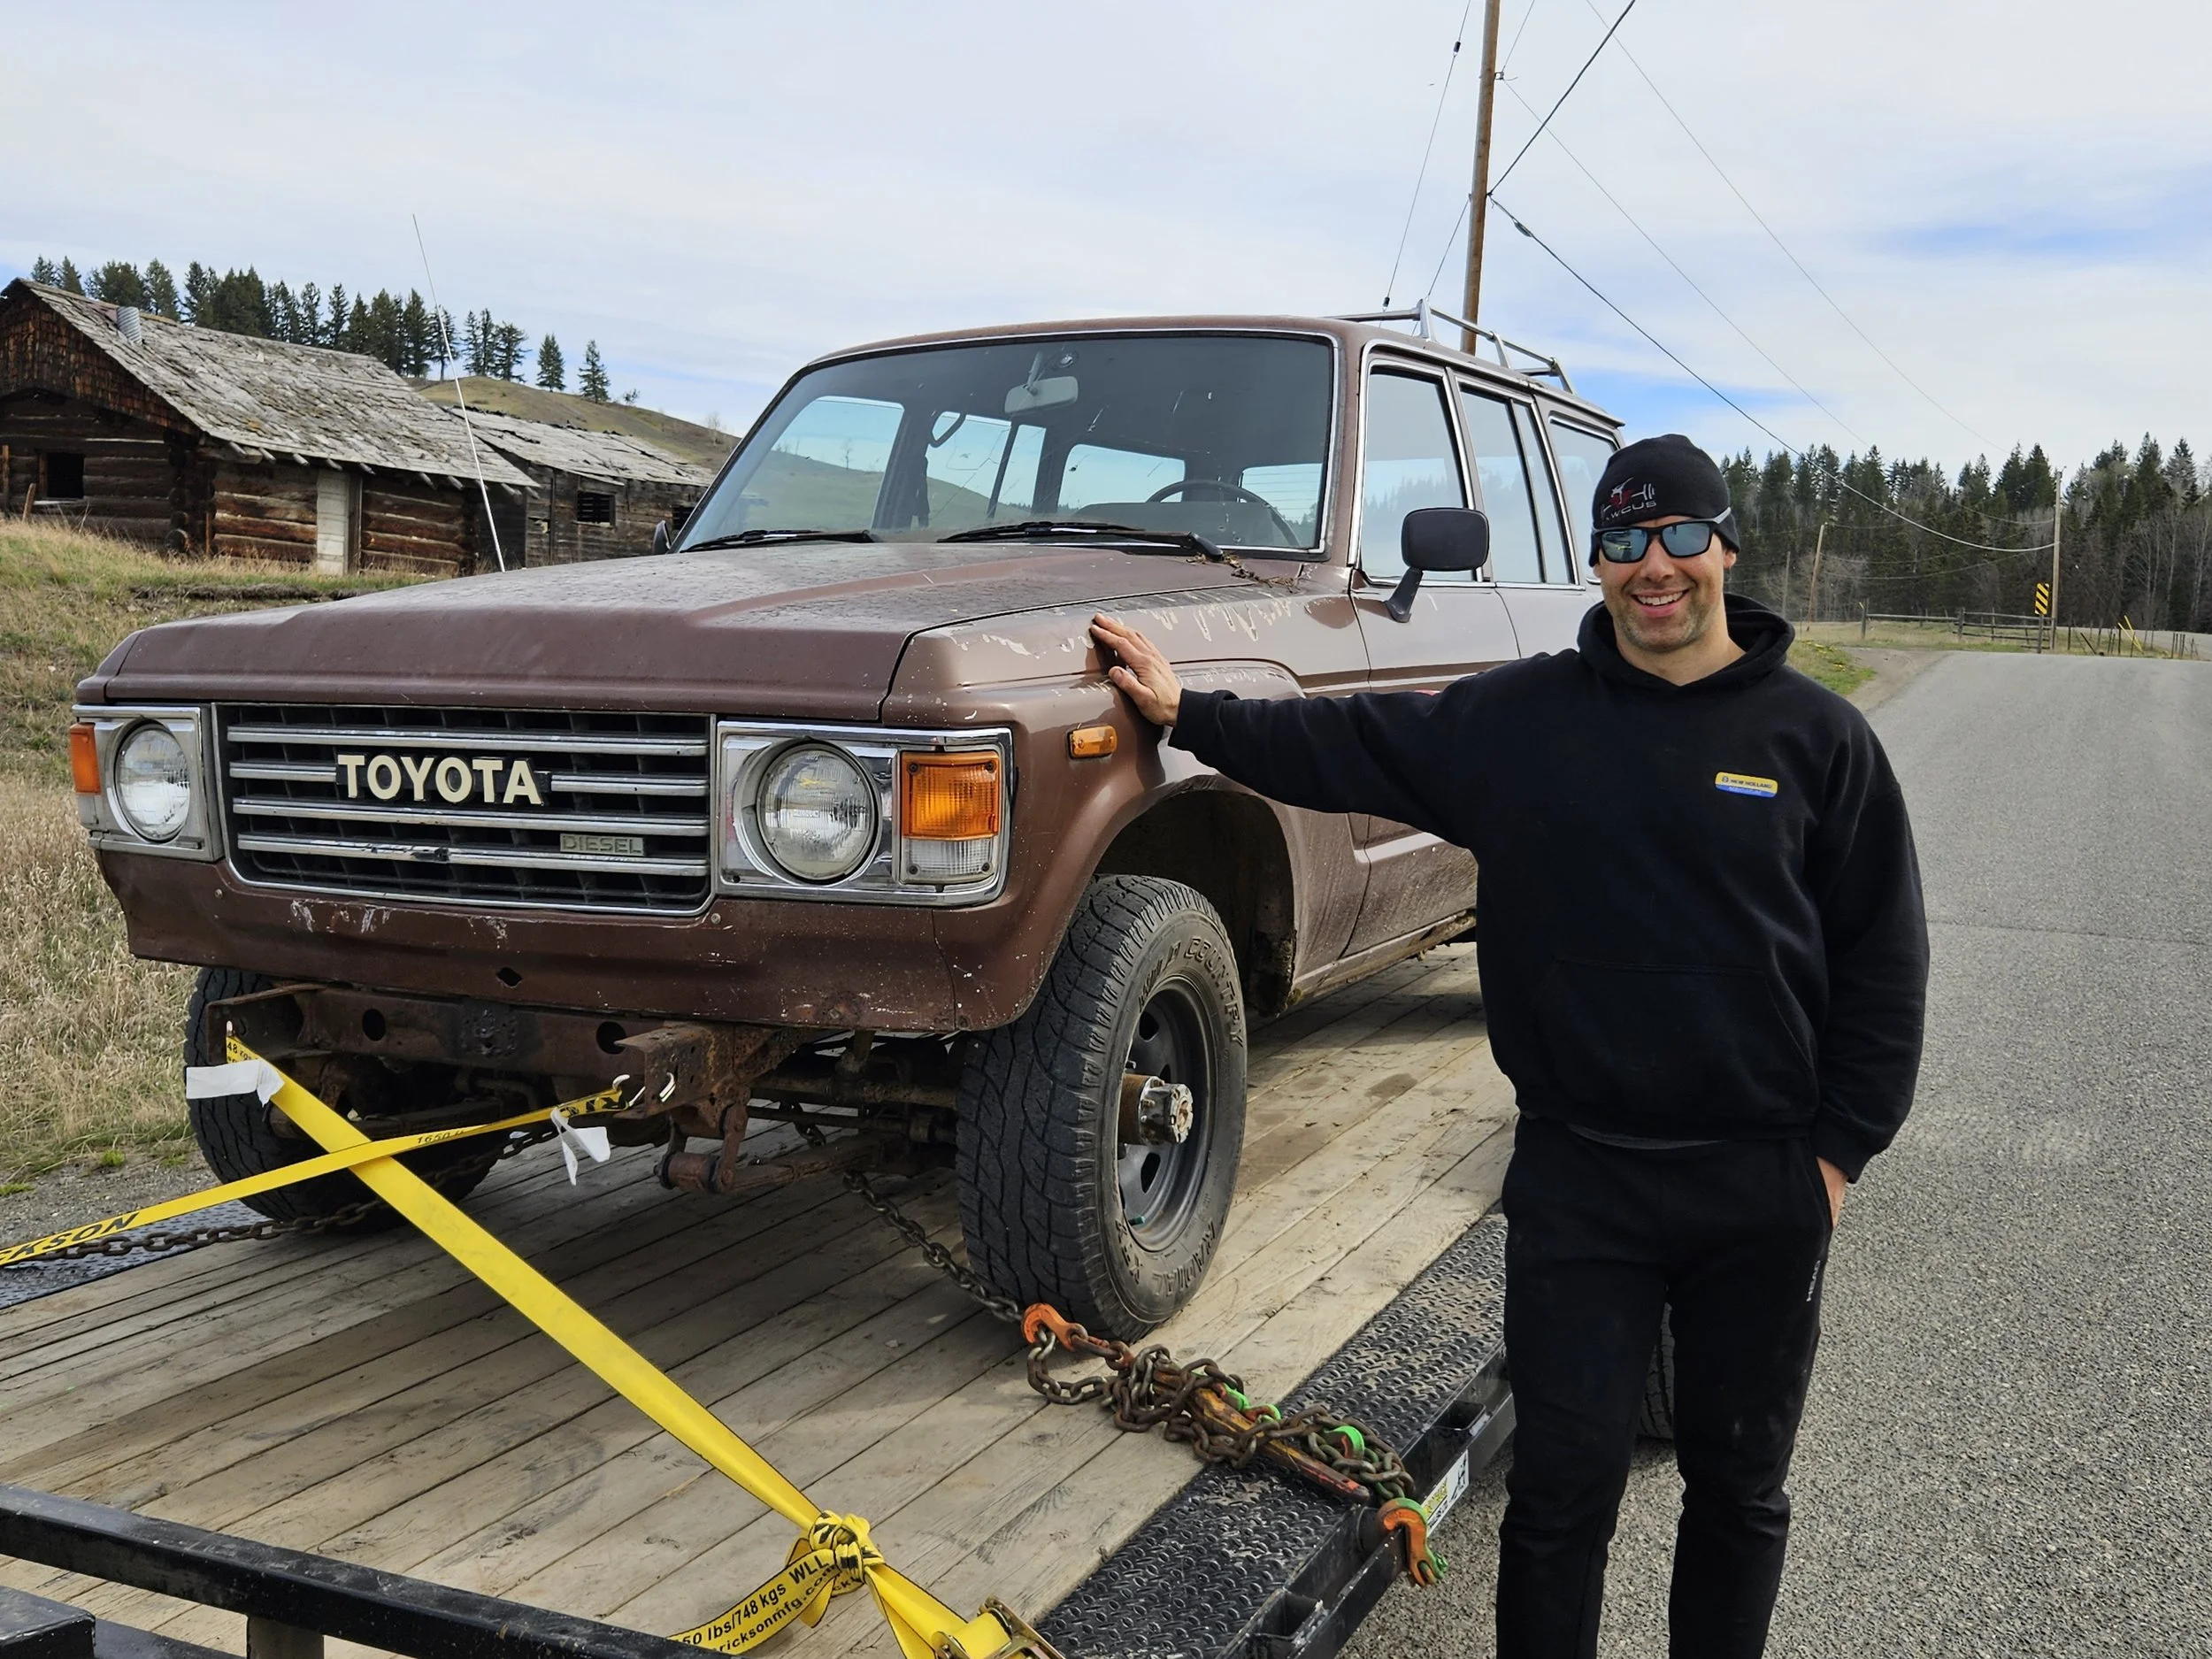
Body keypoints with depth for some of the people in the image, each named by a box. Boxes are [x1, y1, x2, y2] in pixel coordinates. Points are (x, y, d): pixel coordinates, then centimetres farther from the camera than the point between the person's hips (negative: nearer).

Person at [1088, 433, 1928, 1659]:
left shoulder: (1815, 734, -2)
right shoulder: (1522, 718, 0)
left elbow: (1882, 960, 1)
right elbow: (1347, 746, 4)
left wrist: (1839, 1148, -2)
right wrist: (1185, 711, -2)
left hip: (1763, 1186, 1)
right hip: (1577, 1177, 0)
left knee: (1739, 1486, 17)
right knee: (1561, 1487, 7)